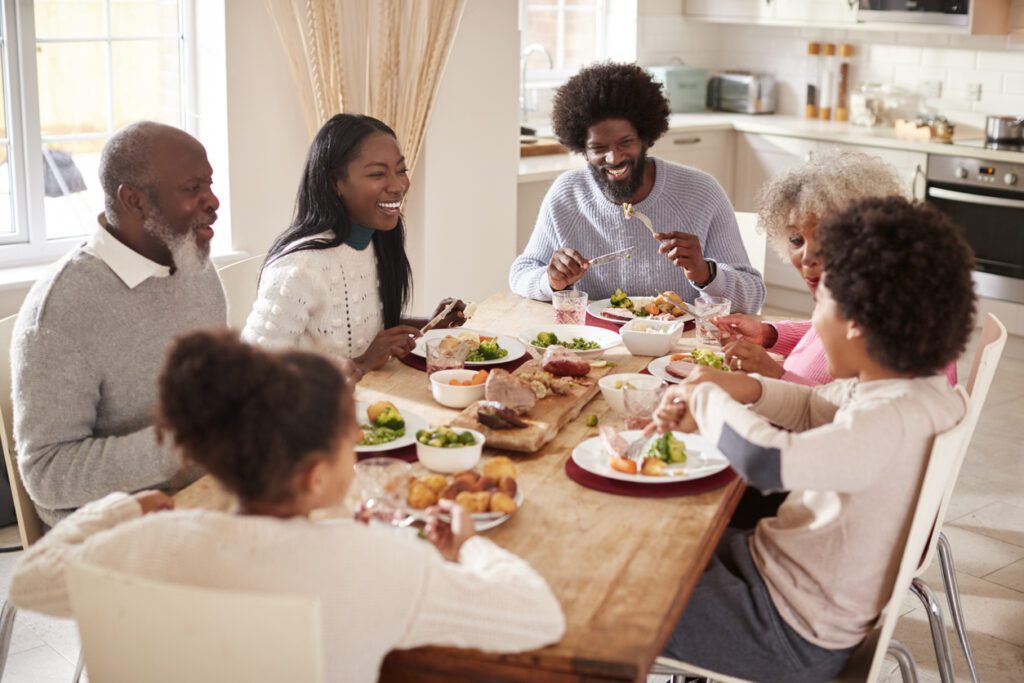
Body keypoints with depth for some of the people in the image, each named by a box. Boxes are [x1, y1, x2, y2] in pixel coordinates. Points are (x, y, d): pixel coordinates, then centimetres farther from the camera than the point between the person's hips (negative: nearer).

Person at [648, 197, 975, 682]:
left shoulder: (893, 421, -32)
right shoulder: (897, 385, -4)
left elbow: (764, 460, -43)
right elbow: (814, 409, 14)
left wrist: (707, 397, -23)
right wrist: (743, 388, -5)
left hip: (795, 641, -9)